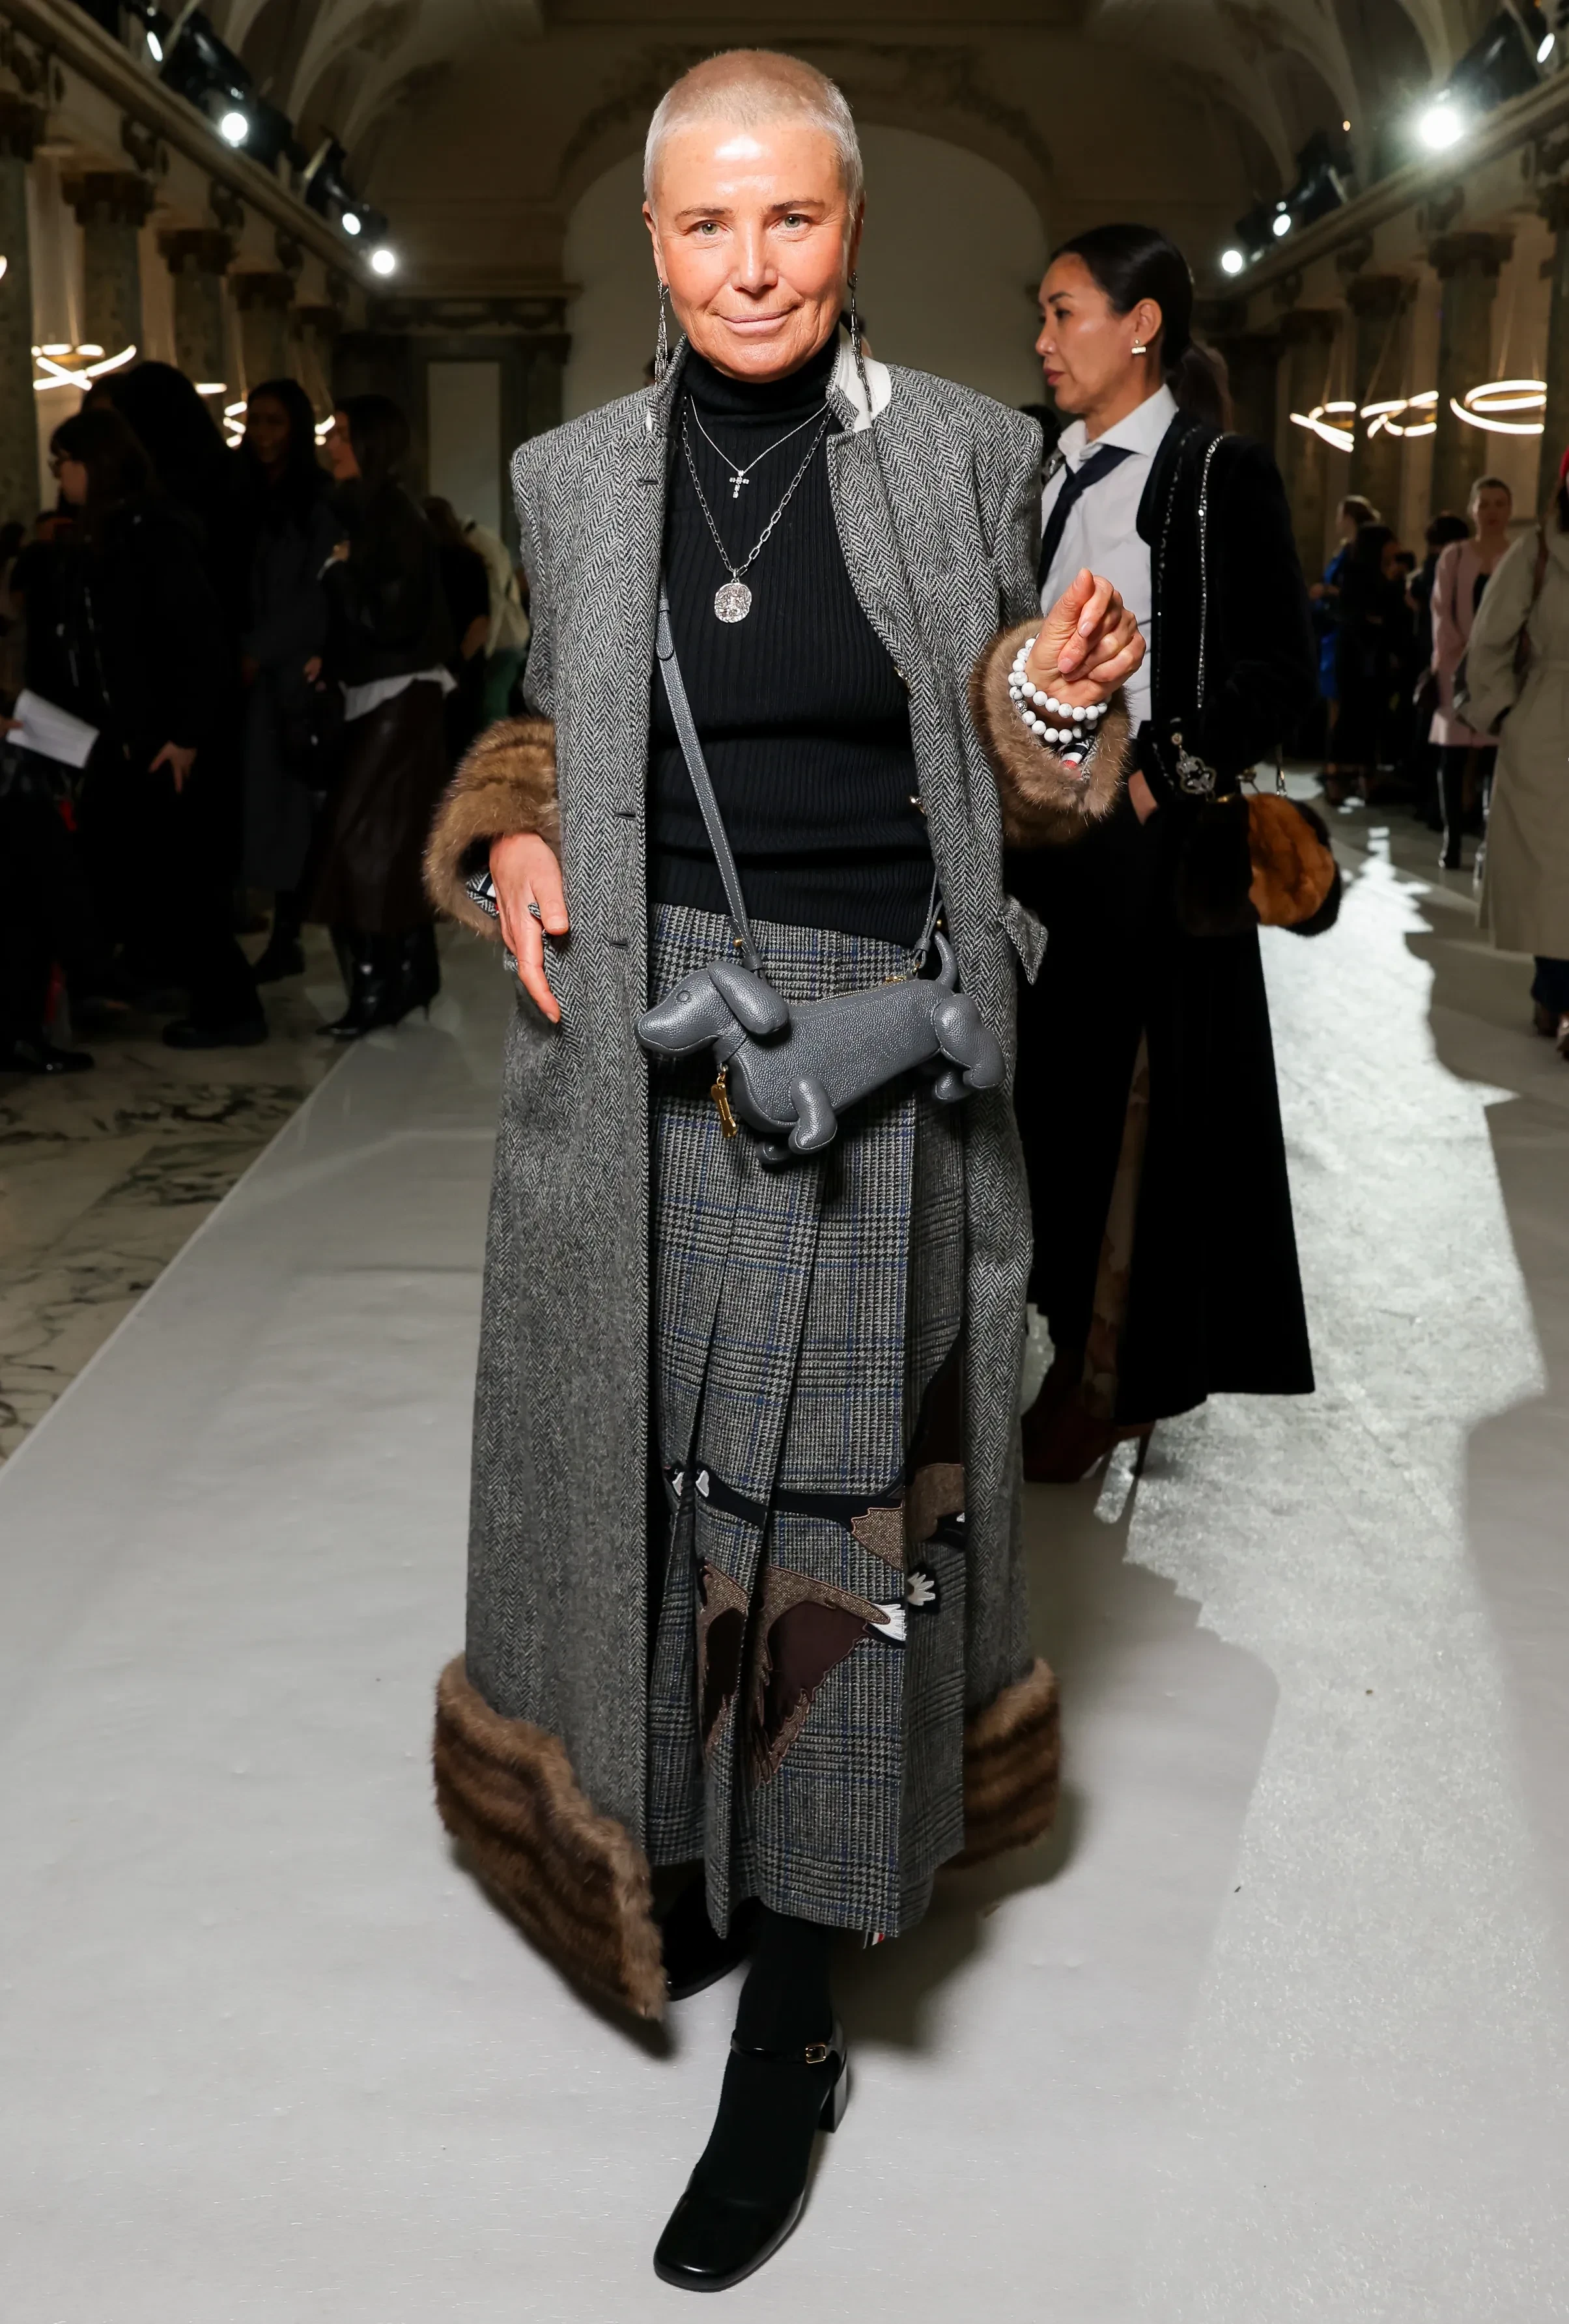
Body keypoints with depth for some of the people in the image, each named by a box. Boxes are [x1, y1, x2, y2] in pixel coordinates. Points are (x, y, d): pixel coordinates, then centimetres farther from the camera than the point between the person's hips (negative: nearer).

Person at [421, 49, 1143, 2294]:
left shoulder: (965, 455, 1)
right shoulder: (574, 476, 7)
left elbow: (1013, 778, 9)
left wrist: (1064, 702, -13)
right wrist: (511, 835, -3)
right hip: (631, 1039, 3)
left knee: (825, 1505, 0)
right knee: (650, 1470, 11)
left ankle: (794, 2017, 14)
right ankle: (685, 1857, 35)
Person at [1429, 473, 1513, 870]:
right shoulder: (1454, 557, 10)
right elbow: (1442, 614, 4)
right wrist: (1459, 659, -8)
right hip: (1459, 668, 2)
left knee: (1497, 757, -9)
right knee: (1454, 759, -1)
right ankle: (1452, 844, 4)